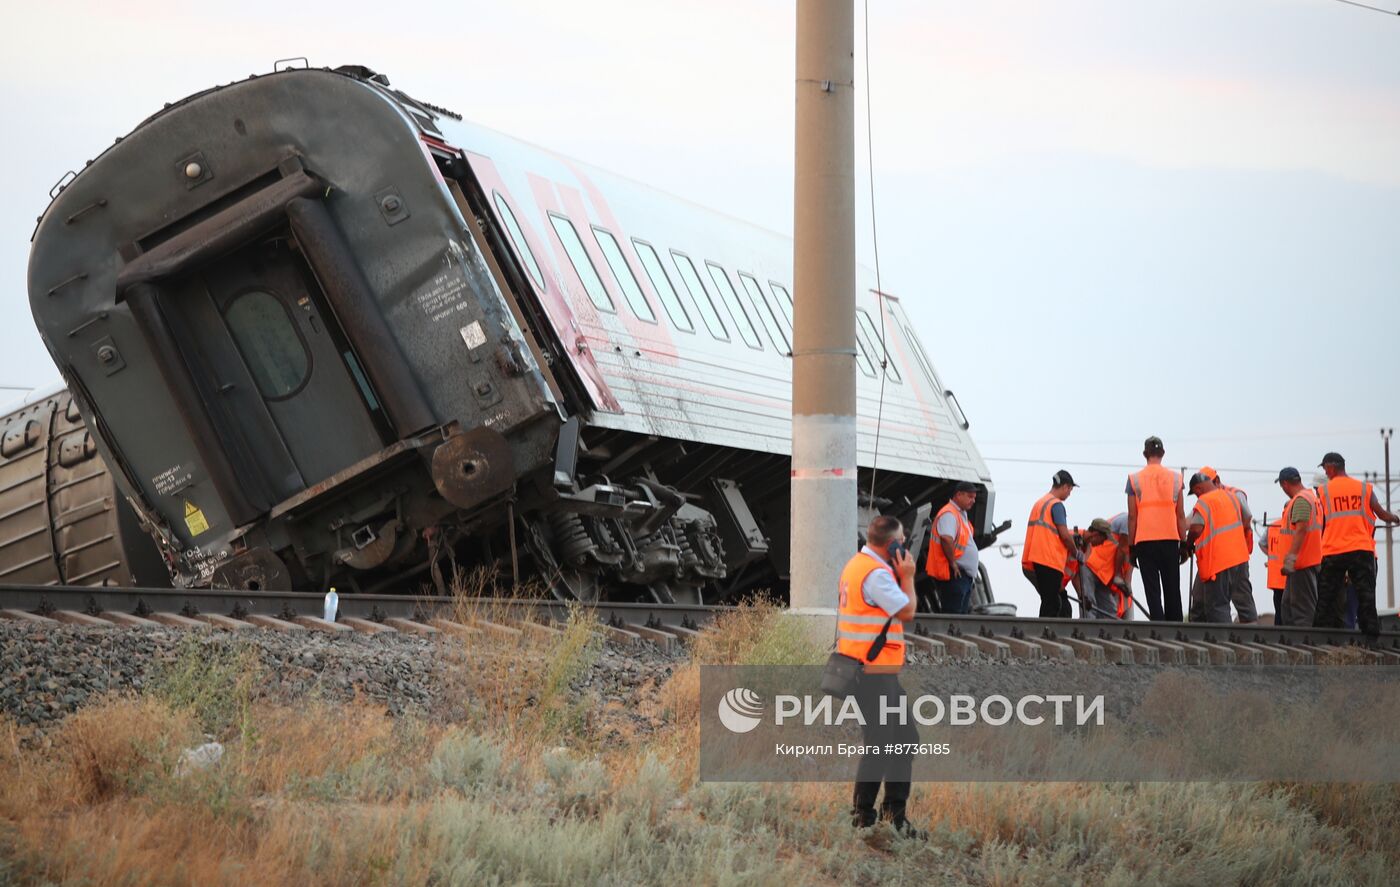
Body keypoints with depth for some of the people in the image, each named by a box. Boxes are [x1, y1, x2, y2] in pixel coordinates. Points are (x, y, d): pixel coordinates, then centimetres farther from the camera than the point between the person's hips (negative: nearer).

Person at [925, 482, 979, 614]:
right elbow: (946, 539, -30)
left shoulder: (962, 514, 18)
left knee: (962, 613, 12)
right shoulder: (949, 514, -15)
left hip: (964, 575, 10)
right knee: (952, 615, -11)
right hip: (954, 574, -10)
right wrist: (953, 563, -22)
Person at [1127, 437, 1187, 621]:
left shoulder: (1135, 480, 0)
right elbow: (1180, 515, 5)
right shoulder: (1175, 478, 4)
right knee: (1172, 590, 11)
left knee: (1152, 590, -1)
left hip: (1145, 541, -2)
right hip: (1170, 540, 2)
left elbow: (1132, 516, 0)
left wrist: (1131, 546, 6)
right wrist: (1184, 542, 12)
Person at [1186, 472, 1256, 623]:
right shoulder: (1231, 496, 14)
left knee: (1218, 604, -2)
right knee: (1244, 599, 12)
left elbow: (1196, 529, -20)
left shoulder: (1203, 502, -10)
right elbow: (1246, 522, 21)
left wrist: (1188, 546, -3)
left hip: (1218, 562, -7)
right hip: (1240, 558, 7)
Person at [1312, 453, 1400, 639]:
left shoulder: (1324, 491, 2)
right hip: (1362, 549, 1)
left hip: (1333, 551, 0)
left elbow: (1320, 524, 4)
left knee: (1327, 598, 5)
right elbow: (1381, 514, 6)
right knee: (1365, 595, 4)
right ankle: (1371, 633, 1)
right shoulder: (1364, 488, 4)